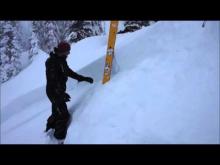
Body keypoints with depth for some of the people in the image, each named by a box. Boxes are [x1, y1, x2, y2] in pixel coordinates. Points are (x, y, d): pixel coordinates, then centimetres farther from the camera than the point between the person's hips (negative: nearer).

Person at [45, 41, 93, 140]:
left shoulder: (61, 60, 6)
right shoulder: (52, 62, -23)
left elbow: (70, 72, 12)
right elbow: (53, 80, -28)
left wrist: (84, 78, 8)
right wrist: (61, 94, -33)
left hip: (58, 91, 9)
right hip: (54, 92, -9)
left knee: (57, 112, 25)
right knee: (64, 115, -4)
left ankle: (50, 127, 47)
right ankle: (60, 137, 14)